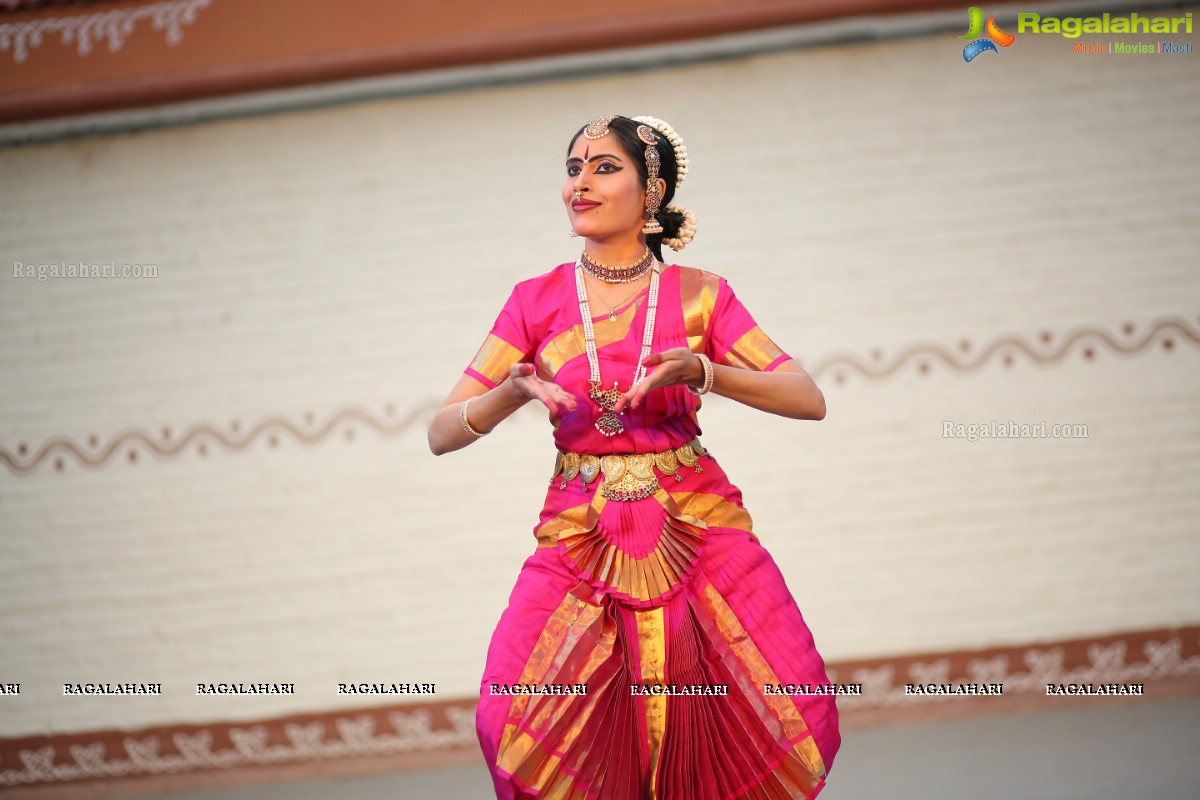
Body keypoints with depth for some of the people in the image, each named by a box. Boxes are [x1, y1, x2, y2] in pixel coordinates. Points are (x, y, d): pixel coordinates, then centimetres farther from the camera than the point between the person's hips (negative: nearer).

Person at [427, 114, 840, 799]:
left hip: (698, 531, 0)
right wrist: (514, 393, -20)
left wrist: (701, 373, -19)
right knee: (517, 729, -18)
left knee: (792, 722, -14)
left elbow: (809, 400, -4)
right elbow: (442, 432, 0)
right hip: (579, 537, 1)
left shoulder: (699, 294, 1)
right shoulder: (537, 300, 3)